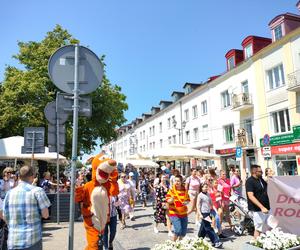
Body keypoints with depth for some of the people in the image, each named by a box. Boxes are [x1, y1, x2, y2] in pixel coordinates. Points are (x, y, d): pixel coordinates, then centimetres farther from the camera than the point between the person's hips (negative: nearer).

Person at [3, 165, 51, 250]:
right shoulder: (37, 190, -9)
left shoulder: (10, 193, 3)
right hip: (33, 240, -3)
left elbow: (5, 217, 8)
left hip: (13, 241, 4)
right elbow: (45, 215, -10)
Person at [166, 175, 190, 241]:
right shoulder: (171, 190, -10)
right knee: (178, 230, -15)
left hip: (183, 213, 5)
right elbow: (168, 201, -15)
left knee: (184, 231, 12)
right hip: (174, 213, -5)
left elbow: (188, 199, 12)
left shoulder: (184, 190, 3)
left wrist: (186, 202, -10)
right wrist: (172, 199, -37)